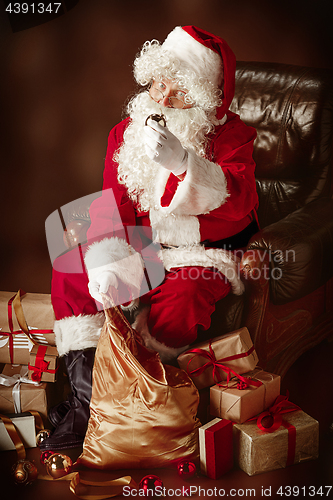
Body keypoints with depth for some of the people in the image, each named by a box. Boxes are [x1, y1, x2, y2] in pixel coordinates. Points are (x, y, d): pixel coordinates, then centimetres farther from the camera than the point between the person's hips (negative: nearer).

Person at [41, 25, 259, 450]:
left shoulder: (231, 136, -11)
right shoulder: (127, 132, 1)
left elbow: (238, 202, -30)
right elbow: (111, 207, -1)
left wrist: (181, 161, -47)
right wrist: (105, 262, -20)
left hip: (202, 254, -4)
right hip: (141, 247, 4)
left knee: (179, 303, -34)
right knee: (70, 275, -15)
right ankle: (87, 399, -16)